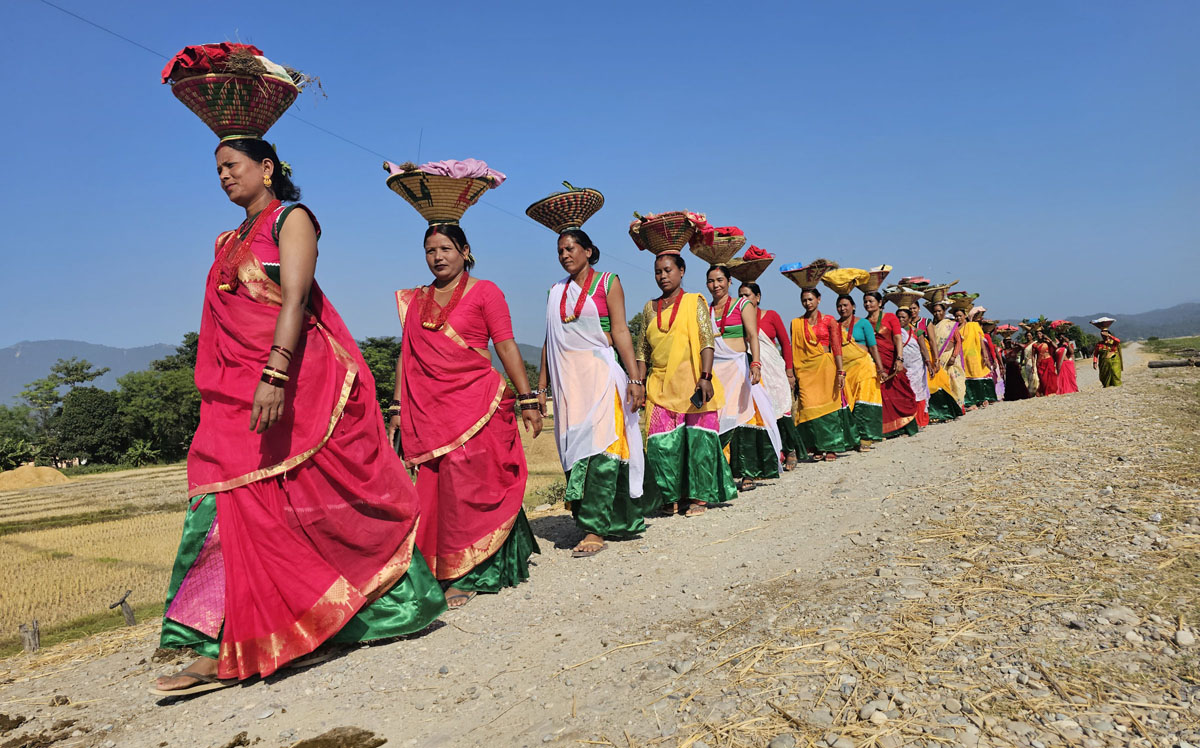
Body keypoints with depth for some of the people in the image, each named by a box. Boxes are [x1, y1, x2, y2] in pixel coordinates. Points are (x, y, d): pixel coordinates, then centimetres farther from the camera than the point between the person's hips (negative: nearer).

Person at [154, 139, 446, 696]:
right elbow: (227, 324, 22)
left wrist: (274, 376, -28)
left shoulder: (292, 219, -1)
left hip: (298, 378, -7)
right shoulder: (229, 242, 22)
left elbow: (295, 299, -16)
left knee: (334, 495, -5)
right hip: (240, 388, 7)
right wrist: (220, 390, 18)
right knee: (231, 501, 0)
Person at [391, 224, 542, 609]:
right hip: (428, 408, 4)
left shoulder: (484, 292, 4)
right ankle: (439, 571, 12)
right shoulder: (414, 300, 17)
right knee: (433, 488, 2)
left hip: (475, 401, -4)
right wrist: (397, 409, 14)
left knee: (463, 481, -10)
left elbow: (507, 348, 0)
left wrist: (527, 400, -5)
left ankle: (463, 576, 0)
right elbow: (407, 357, 18)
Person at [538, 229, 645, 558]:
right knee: (574, 448, 2)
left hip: (600, 371, -5)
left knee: (599, 447, -11)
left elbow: (620, 331, -4)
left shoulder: (607, 282, 4)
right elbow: (550, 341, 15)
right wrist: (541, 386, 11)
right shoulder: (556, 292, 16)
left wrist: (634, 377, -11)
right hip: (567, 377, 5)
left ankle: (595, 530, -10)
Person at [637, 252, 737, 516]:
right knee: (662, 442, -3)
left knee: (697, 438, -3)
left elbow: (707, 342, -4)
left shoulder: (694, 302, 4)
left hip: (692, 382, -3)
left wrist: (705, 377, -15)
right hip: (660, 385, 3)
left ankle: (699, 496, 7)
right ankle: (674, 496, 9)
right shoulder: (650, 308, 15)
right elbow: (643, 350, 15)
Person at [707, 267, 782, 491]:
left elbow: (752, 335, -6)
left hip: (738, 367, -3)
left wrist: (755, 363, -21)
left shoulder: (742, 304, 5)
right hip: (714, 369, 3)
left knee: (742, 415, -7)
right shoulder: (705, 310, 15)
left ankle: (747, 474, -3)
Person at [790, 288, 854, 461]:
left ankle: (831, 447, 7)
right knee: (810, 407, -5)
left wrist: (840, 371, -9)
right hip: (805, 369, 1)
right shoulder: (796, 323, 9)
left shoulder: (829, 320, 4)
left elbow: (837, 347, -1)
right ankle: (818, 447, 6)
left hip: (825, 366, -1)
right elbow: (794, 349, 9)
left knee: (828, 406, -2)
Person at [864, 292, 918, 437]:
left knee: (898, 393, 0)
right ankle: (885, 430, 6)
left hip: (891, 361, -2)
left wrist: (899, 359, -20)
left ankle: (905, 427, 11)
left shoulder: (890, 317, 4)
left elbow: (898, 338, -6)